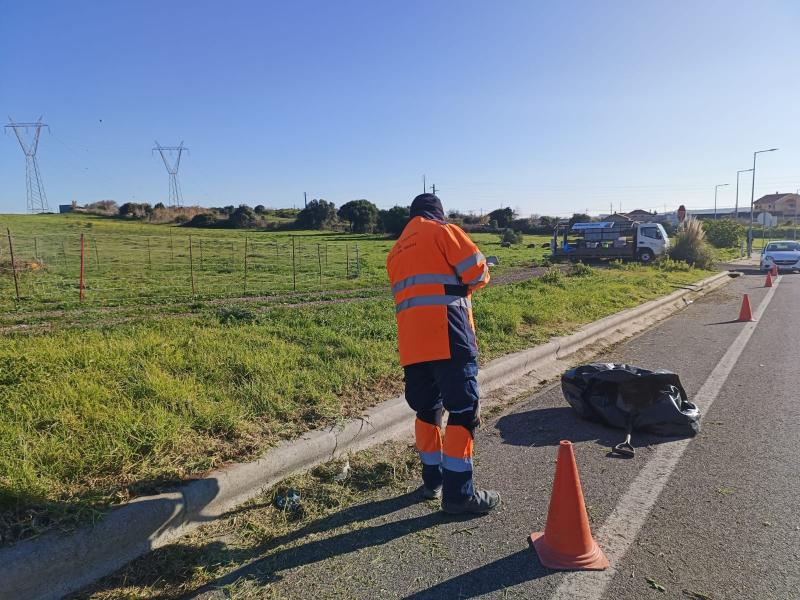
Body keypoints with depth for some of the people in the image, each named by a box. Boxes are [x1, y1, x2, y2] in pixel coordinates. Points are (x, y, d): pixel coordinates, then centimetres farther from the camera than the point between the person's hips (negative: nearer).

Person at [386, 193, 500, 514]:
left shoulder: (396, 250, 25)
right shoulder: (444, 231, 4)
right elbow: (477, 272, -4)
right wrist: (474, 280, 18)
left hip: (411, 341, 7)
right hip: (447, 334, -7)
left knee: (427, 409, 17)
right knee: (463, 410, -1)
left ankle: (432, 480, 27)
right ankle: (458, 493, 1)